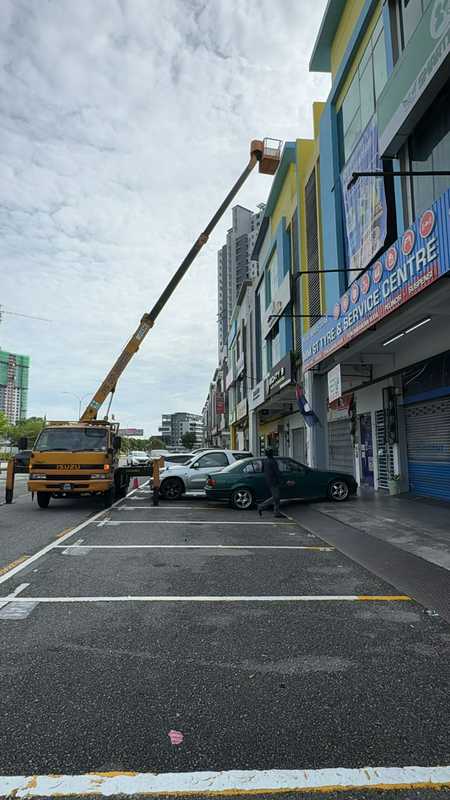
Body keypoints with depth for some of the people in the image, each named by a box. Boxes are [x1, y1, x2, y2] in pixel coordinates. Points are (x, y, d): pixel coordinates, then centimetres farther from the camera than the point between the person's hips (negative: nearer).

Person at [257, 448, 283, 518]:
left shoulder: (264, 461, 6)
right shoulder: (273, 462, -18)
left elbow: (263, 470, 13)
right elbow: (277, 472, -17)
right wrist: (280, 481, -8)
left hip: (268, 481, 9)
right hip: (274, 481, -9)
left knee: (276, 497, 14)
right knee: (275, 497, -3)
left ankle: (276, 512, 13)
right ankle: (261, 507, -5)